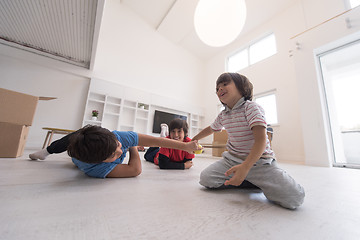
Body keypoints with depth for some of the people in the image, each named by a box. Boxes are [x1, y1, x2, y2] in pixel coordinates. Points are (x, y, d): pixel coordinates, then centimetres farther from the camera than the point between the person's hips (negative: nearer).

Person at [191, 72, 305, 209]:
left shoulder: (251, 107, -14)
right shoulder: (222, 116, 5)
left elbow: (261, 139, -25)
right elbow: (211, 129, 25)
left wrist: (245, 167, -37)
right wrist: (194, 139, 32)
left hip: (258, 161, -5)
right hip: (232, 159, 6)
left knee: (294, 198, -24)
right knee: (205, 178, -14)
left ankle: (260, 182, 8)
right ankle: (252, 182, 2)